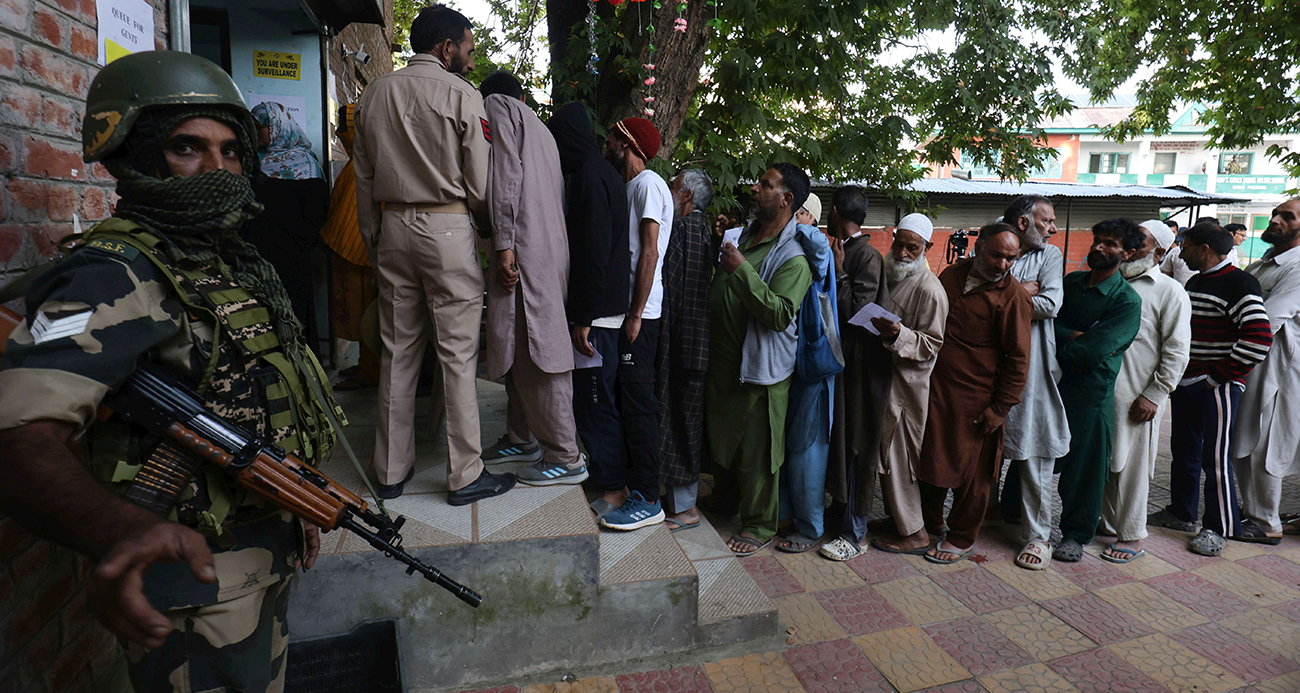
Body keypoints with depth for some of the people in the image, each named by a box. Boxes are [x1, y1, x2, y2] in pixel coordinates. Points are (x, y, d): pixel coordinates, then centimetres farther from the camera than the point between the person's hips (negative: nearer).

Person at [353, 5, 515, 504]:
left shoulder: (375, 94, 12)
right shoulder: (462, 96, -4)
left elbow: (363, 178, 13)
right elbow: (480, 184, -5)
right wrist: (494, 232, 12)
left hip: (392, 226, 6)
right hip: (446, 226, -5)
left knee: (398, 350, 10)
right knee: (458, 353, -1)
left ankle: (391, 472, 20)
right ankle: (465, 476, 6)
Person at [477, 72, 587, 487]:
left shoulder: (496, 107, 5)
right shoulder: (541, 129, 27)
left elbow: (505, 174, -12)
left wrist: (504, 244, -18)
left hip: (524, 249, -9)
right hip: (552, 246, 9)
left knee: (534, 352, -7)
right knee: (521, 347, 16)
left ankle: (566, 459, -2)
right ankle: (520, 437, 27)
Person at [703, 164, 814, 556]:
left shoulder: (793, 258, -16)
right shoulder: (744, 236, 10)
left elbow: (781, 315, -29)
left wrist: (741, 270, -27)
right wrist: (717, 238, 11)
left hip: (760, 366, -8)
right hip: (722, 360, 9)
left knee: (756, 449, 3)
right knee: (720, 434, 22)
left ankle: (759, 525, 22)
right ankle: (724, 501, 45)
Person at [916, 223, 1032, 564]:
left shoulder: (1012, 296, -11)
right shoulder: (952, 274, 6)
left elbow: (1018, 359, -11)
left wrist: (999, 409, -12)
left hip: (976, 399, -5)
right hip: (935, 389, 5)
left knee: (971, 471, 7)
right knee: (930, 458, 14)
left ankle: (962, 538, 26)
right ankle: (930, 524, 34)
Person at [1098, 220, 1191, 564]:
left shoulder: (1170, 291, -5)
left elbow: (1177, 351, -8)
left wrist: (1154, 396, -12)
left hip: (1137, 398, -5)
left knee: (1131, 467, 3)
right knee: (1104, 462, 13)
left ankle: (1132, 535, 16)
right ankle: (1109, 524, 28)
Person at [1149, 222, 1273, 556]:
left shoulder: (1238, 284, -13)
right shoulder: (1194, 282, 14)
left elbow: (1260, 339, -22)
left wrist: (1220, 375, -18)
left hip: (1217, 386, -8)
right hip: (1184, 383, 8)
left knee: (1215, 458, -2)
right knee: (1183, 451, 16)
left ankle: (1219, 527, 10)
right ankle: (1181, 512, 29)